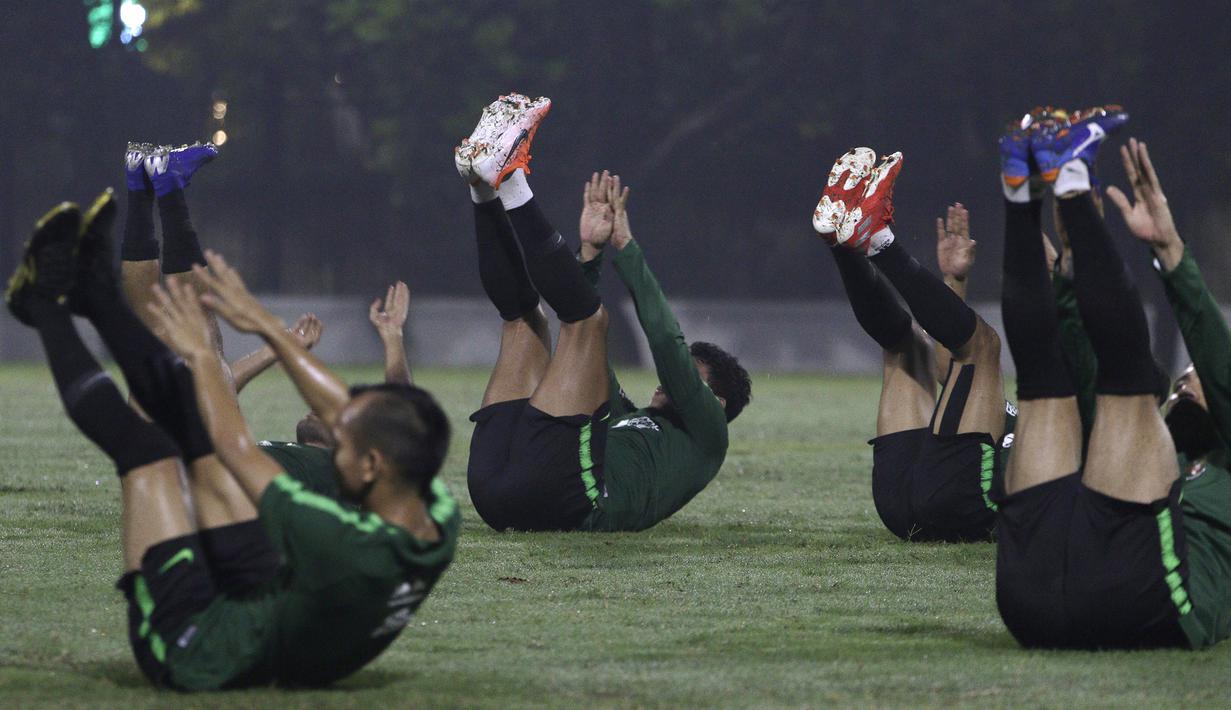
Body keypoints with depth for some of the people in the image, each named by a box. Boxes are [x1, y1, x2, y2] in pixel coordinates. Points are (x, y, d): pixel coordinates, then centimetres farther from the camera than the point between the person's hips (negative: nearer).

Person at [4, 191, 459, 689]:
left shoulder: (348, 548, -40)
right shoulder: (442, 521, -18)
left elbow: (237, 448, -24)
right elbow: (345, 414, -3)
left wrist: (203, 354, -9)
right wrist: (266, 325, 4)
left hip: (191, 652, -7)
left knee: (145, 445, -1)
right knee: (202, 429, 11)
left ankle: (48, 308, 20)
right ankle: (95, 293, 27)